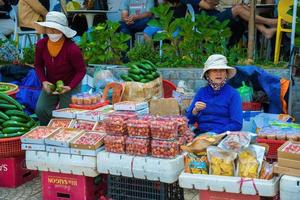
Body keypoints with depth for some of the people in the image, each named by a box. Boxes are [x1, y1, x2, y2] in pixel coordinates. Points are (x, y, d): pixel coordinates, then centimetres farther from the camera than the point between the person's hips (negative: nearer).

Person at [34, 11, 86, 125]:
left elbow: (81, 71, -17)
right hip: (50, 84, 4)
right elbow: (38, 65, 1)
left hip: (70, 85, -4)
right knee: (41, 110, 0)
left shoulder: (72, 49, -27)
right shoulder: (41, 44, -14)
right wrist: (43, 81, -15)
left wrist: (70, 87, -27)